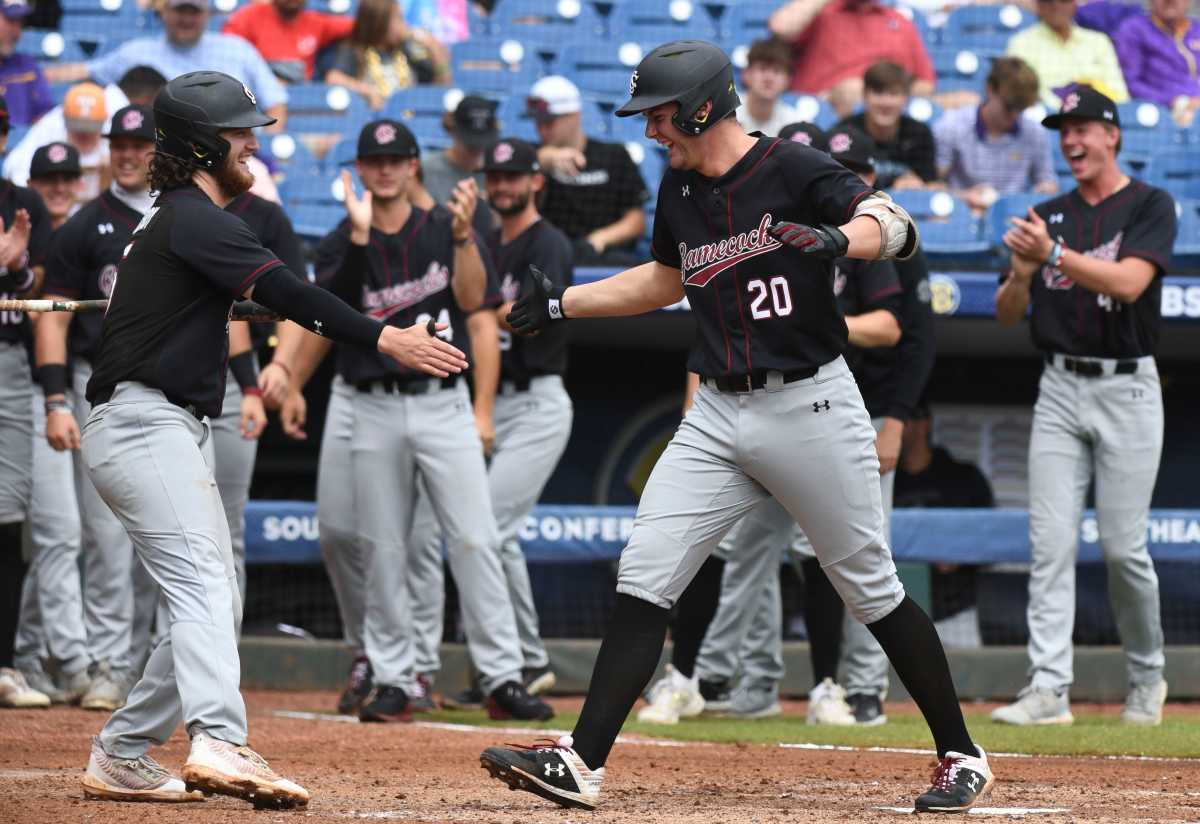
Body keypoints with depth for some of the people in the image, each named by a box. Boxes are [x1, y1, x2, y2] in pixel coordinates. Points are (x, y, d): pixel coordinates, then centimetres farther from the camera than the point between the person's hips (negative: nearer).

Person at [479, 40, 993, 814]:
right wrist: (561, 303, 24)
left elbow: (898, 227, -25)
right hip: (718, 416, 6)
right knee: (644, 578, -5)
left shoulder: (793, 170, -12)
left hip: (811, 408, -6)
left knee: (874, 590, 2)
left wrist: (836, 239, -44)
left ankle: (962, 757, 16)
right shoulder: (680, 188, 10)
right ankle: (583, 763, -8)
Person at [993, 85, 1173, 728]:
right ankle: (1048, 689, -9)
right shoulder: (1048, 216, 11)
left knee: (1123, 546, -3)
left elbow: (1130, 283, -19)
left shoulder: (1150, 206, -2)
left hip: (1126, 390, -4)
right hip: (1060, 389, 4)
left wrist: (1055, 254, -29)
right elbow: (1007, 314, 9)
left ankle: (1146, 677, 17)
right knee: (1050, 543, -5)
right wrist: (1022, 273, -13)